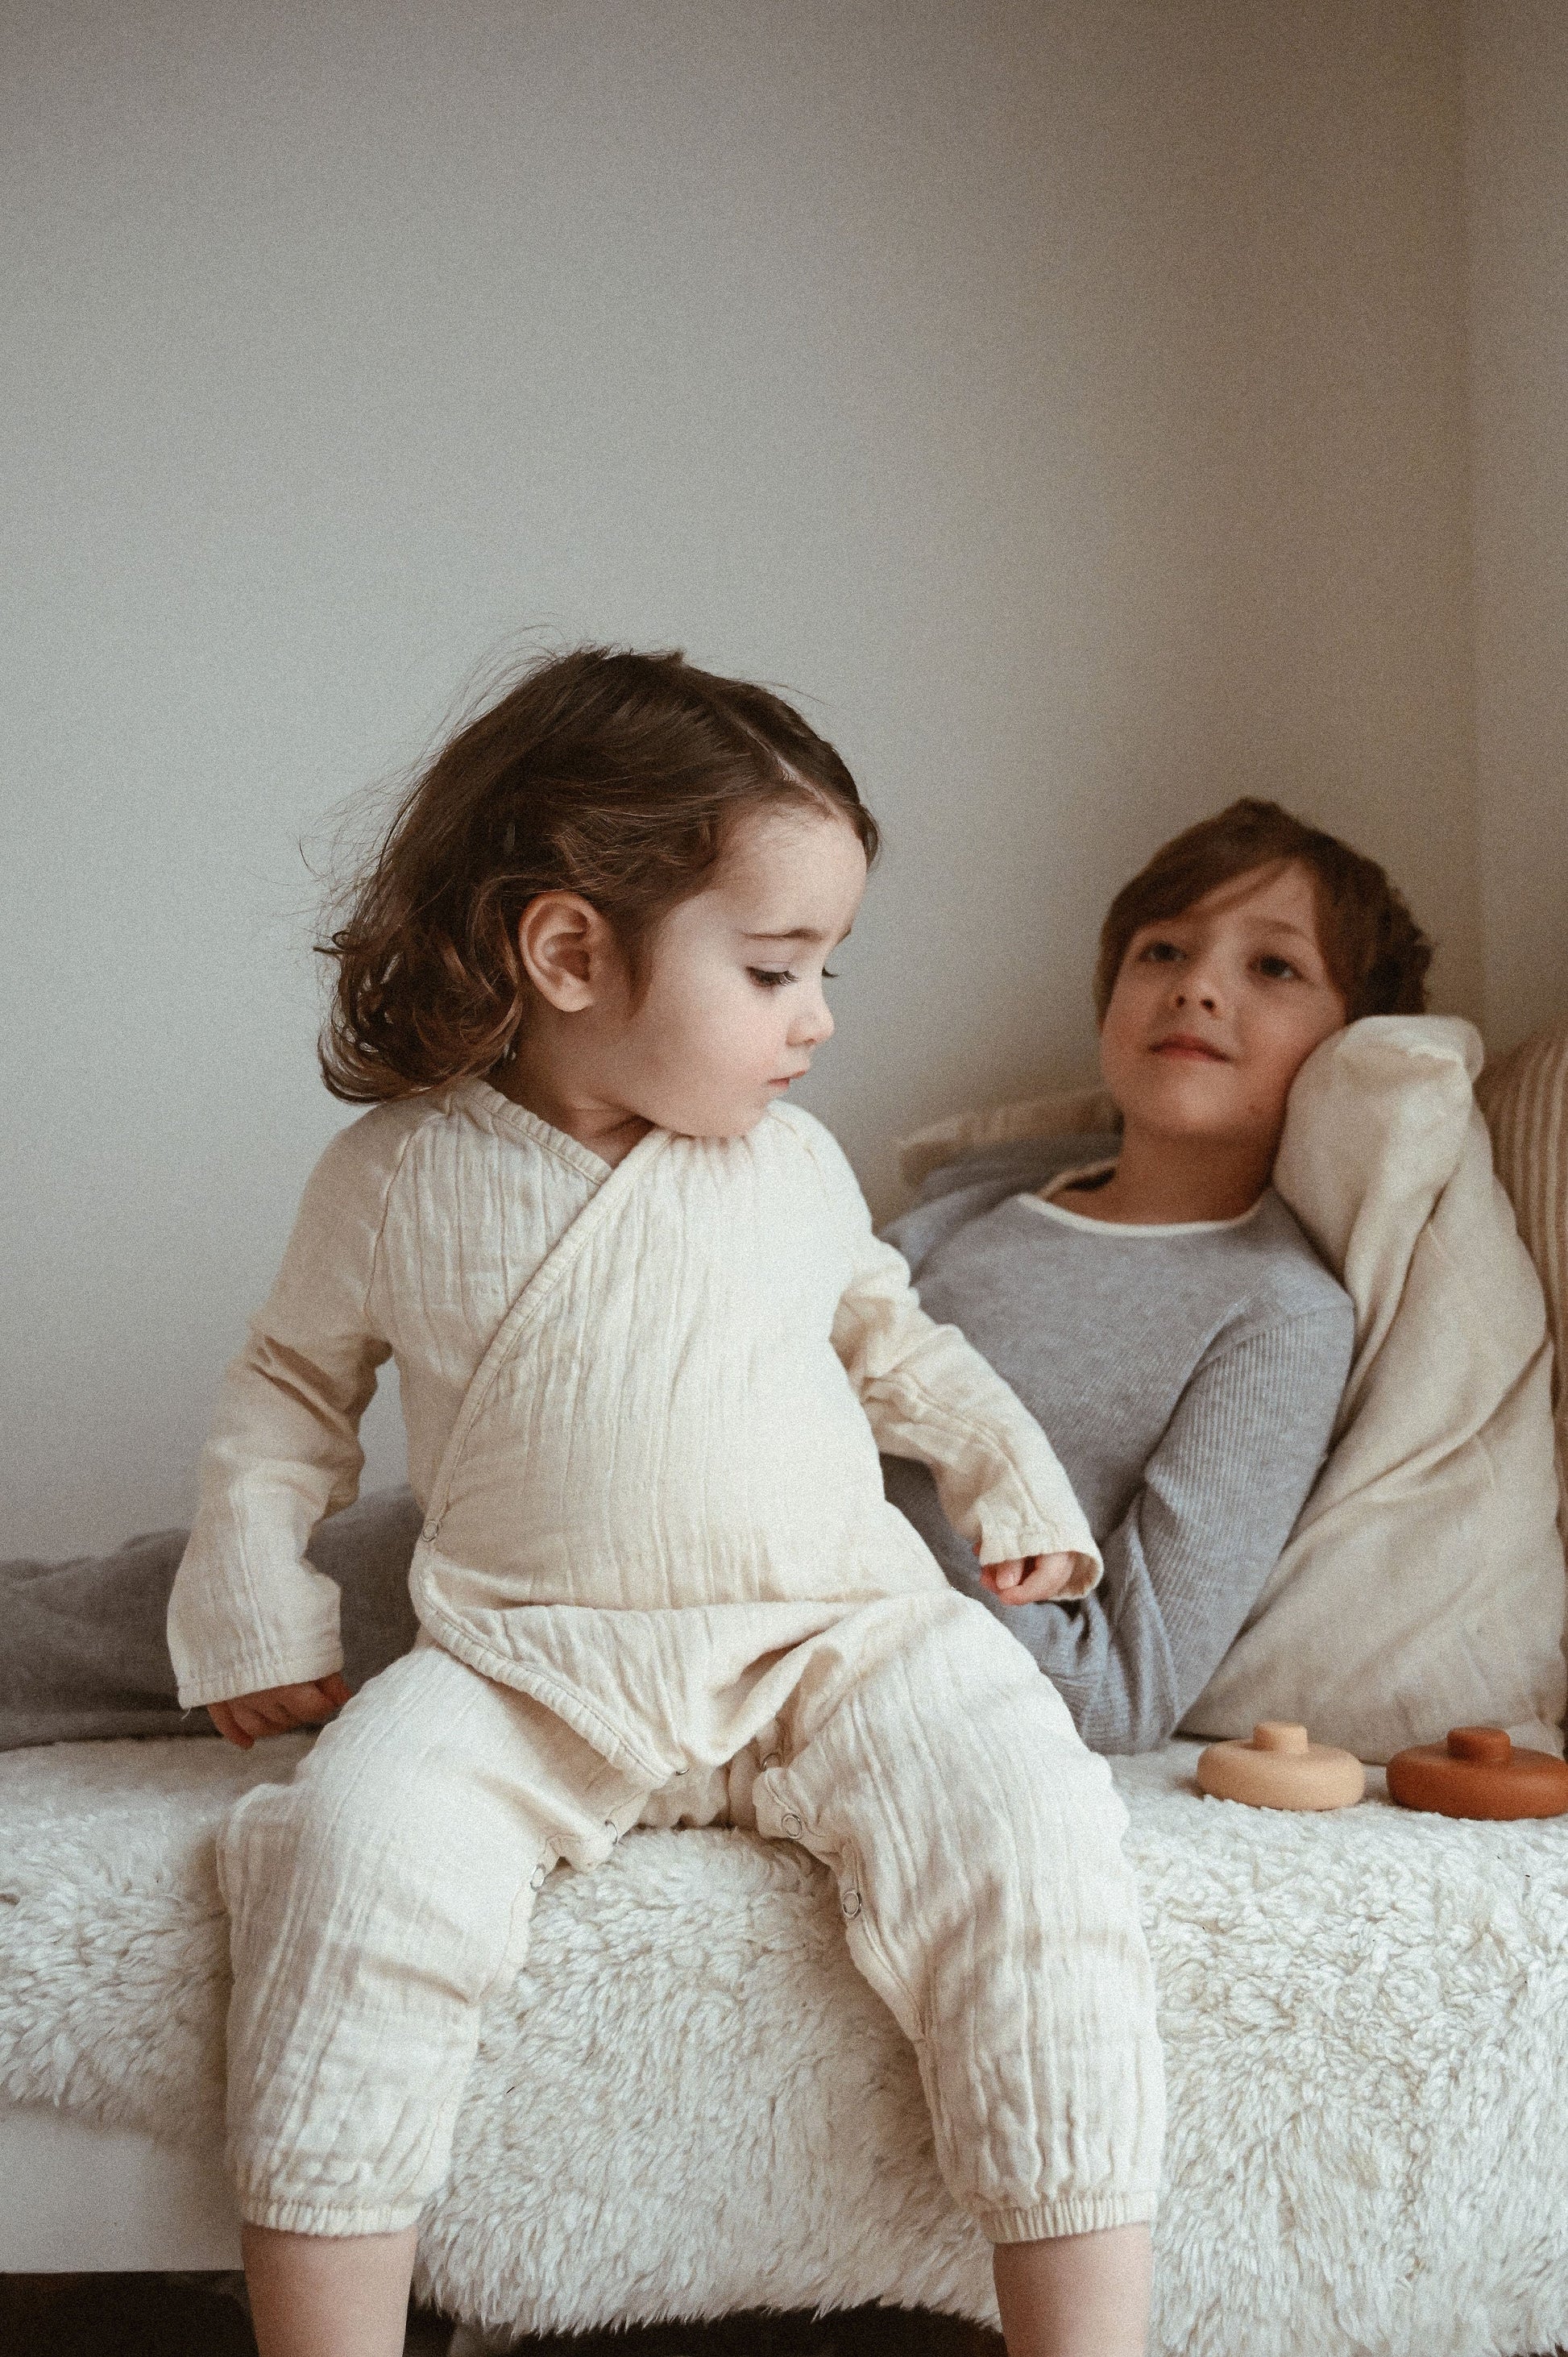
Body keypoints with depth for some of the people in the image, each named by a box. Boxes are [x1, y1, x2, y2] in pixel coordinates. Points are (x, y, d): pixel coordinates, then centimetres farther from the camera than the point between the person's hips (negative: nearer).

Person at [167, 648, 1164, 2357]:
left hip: (836, 1634, 2)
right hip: (525, 1669, -1)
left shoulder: (789, 1166, 7)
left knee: (1023, 1820, -26)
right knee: (359, 1843, -30)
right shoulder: (397, 1177, 0)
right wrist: (255, 1604, 5)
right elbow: (292, 1387, 14)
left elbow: (889, 1336, 25)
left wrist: (1013, 1474, 14)